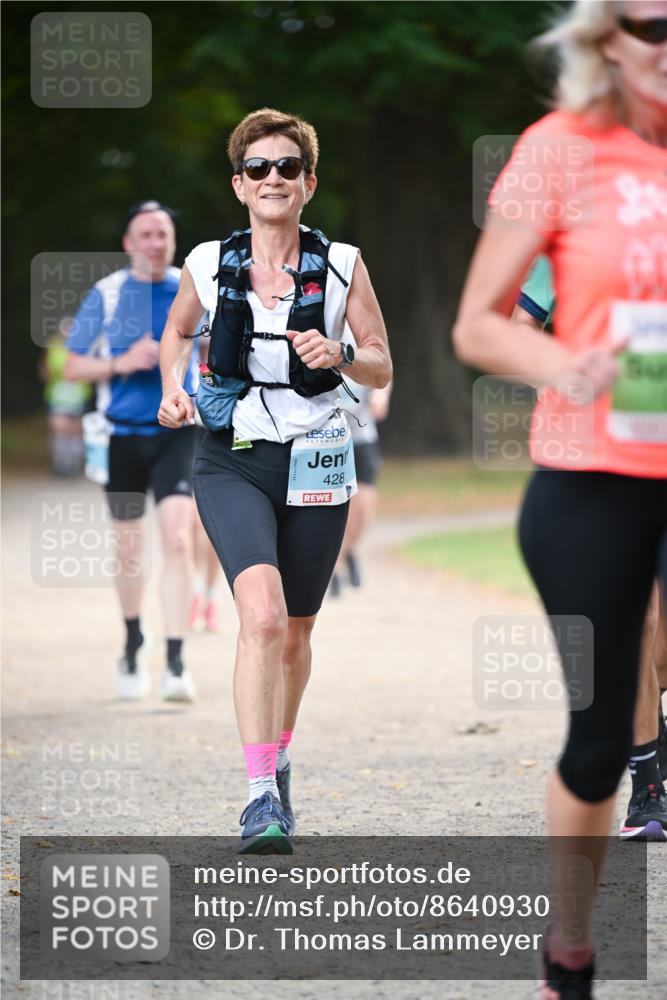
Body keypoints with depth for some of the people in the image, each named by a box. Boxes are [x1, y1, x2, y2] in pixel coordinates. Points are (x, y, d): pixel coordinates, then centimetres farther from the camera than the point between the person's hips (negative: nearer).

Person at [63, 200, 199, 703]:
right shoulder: (106, 295, -2)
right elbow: (74, 366, 1)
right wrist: (121, 363, -15)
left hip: (177, 434, -1)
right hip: (123, 435, 1)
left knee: (178, 539, -17)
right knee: (129, 549, 10)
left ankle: (176, 663, -18)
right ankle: (133, 643, 36)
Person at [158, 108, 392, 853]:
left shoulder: (341, 265, -1)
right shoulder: (208, 264, 0)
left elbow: (382, 367, 4)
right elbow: (176, 330, 20)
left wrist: (340, 355, -17)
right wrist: (173, 388, 2)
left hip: (315, 463, 1)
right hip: (232, 461, -1)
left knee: (294, 633, 12)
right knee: (262, 615, -22)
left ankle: (277, 758, 40)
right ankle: (262, 797, -24)